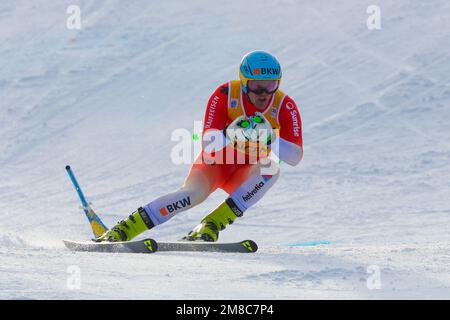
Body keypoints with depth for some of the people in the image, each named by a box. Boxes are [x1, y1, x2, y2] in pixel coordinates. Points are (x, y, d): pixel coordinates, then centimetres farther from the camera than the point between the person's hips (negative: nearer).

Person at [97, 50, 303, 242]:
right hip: (215, 163, -2)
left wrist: (269, 140, -39)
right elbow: (208, 143, -25)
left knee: (271, 169, -31)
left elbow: (295, 157, -22)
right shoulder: (225, 95, -21)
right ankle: (122, 230, -31)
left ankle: (212, 225, -31)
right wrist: (229, 135, -46)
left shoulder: (284, 106, -18)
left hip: (243, 177, 2)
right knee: (193, 193, -32)